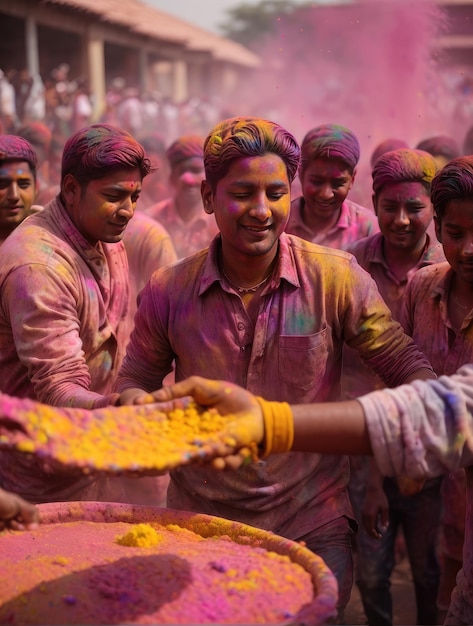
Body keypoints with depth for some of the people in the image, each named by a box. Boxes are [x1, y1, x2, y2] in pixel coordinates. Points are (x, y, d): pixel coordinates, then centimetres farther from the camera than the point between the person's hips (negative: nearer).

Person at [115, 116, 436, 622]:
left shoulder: (336, 277, -11)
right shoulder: (167, 290, -6)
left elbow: (403, 362, -7)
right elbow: (136, 376, 5)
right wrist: (137, 402, -18)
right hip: (200, 519, 2)